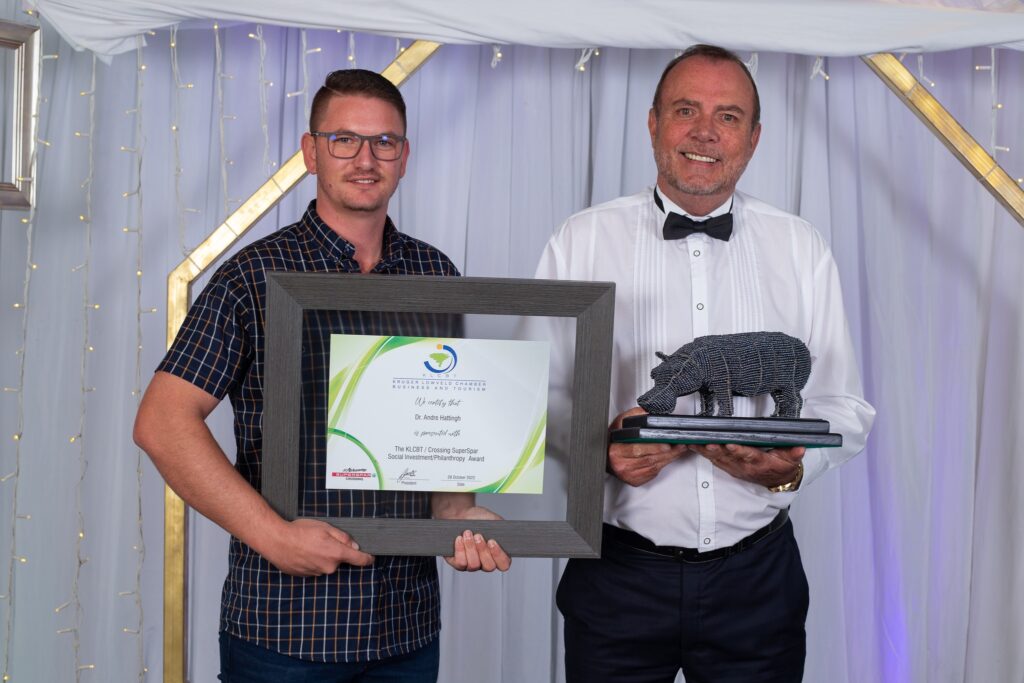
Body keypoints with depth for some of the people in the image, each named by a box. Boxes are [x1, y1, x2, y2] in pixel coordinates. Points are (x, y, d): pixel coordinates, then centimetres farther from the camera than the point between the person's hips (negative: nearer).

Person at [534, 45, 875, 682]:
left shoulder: (802, 249, 6)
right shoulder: (582, 241, 1)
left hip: (756, 578, 2)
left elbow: (845, 406, 6)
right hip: (618, 575, -1)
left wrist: (792, 466, -14)